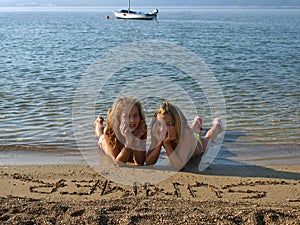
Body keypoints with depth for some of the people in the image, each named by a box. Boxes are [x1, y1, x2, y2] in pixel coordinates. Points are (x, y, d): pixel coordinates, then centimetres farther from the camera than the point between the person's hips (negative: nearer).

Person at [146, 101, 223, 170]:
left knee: (207, 139, 35)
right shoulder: (156, 132, -40)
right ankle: (197, 123, 70)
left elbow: (178, 166, -54)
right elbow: (148, 163, -37)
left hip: (199, 144, -2)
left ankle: (217, 125, 65)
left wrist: (166, 143, -57)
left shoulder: (186, 133, -51)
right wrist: (160, 142, -49)